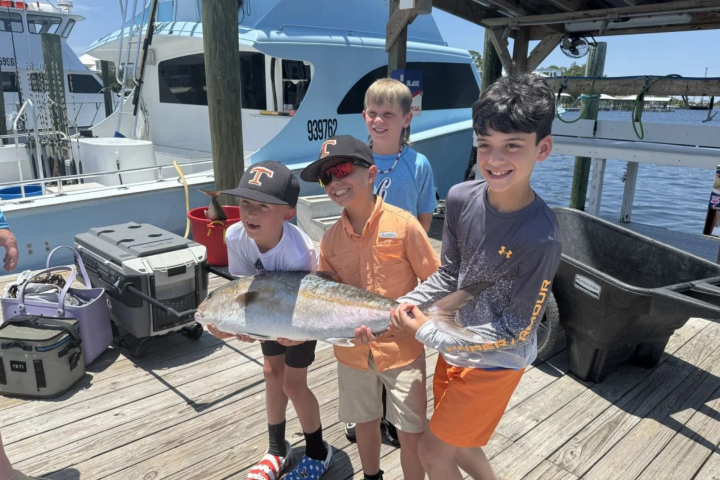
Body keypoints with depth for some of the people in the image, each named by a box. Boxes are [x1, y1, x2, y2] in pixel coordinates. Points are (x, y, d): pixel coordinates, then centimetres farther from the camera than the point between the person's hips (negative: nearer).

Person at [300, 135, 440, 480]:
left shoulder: (403, 224, -14)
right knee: (364, 423, 23)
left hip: (402, 349, -4)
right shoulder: (330, 238, -3)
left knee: (411, 434, 6)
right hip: (353, 352, 4)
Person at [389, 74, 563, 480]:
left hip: (495, 362, -5)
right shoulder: (461, 198, -14)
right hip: (456, 345, 6)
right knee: (456, 442, 24)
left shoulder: (542, 237, -30)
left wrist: (427, 332, -22)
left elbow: (514, 332, -22)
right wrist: (404, 307, -15)